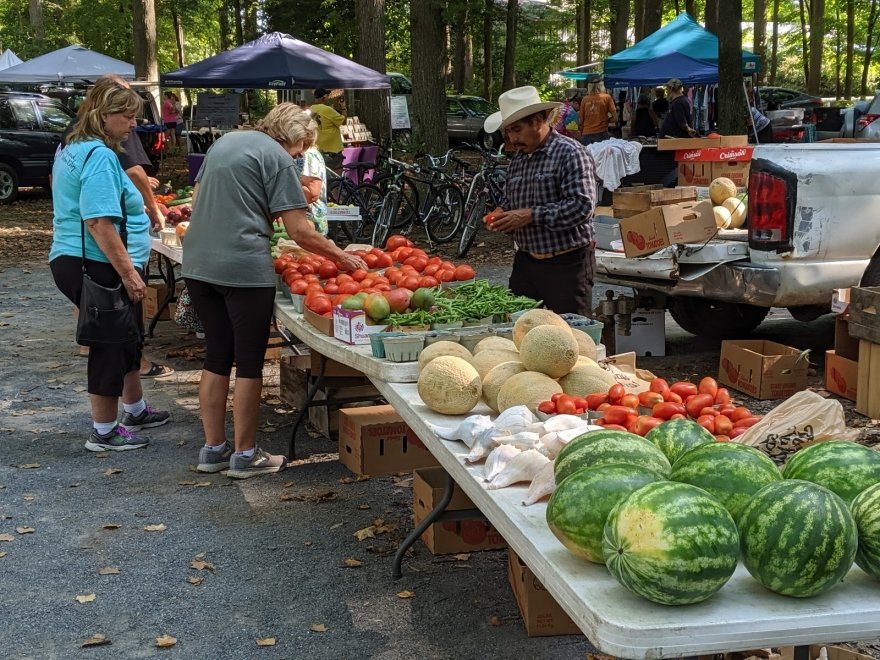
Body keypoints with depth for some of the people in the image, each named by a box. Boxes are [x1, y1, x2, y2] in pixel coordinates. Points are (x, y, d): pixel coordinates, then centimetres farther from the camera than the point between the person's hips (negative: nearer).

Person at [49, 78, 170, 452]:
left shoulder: (73, 150, 14)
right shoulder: (99, 156, -20)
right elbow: (100, 223, -27)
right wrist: (129, 272, -25)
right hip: (100, 267, -11)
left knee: (126, 340, 23)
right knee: (113, 345, 1)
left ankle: (135, 410, 38)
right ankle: (104, 432, 11)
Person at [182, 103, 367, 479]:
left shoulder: (224, 142, 18)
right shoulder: (277, 158, -5)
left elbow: (197, 201, 25)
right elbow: (299, 231, -10)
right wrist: (341, 257, 1)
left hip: (197, 264, 7)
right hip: (244, 268, -7)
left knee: (216, 357, 15)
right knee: (249, 361, 3)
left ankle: (213, 449, 20)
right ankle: (244, 455, 9)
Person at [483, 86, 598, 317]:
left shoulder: (571, 154, -12)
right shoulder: (518, 159, 13)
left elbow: (582, 206, -22)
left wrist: (531, 215, -21)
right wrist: (503, 218, 0)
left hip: (566, 264, -7)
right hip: (525, 262, 7)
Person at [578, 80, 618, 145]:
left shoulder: (585, 99, 6)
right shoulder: (607, 97, 1)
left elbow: (581, 120, 10)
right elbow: (615, 118, -2)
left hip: (586, 135, 2)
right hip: (601, 133, -2)